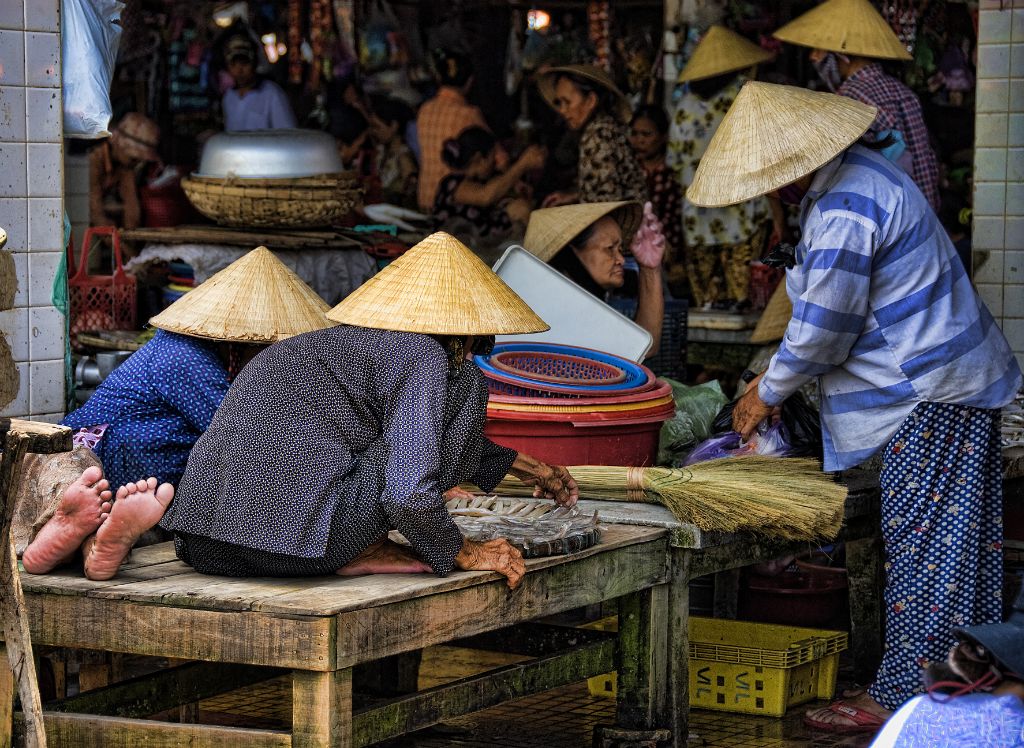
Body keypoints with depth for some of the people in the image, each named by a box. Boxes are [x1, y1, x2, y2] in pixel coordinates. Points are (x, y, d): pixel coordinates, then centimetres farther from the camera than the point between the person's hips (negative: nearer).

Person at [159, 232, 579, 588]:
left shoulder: (353, 339, 27)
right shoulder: (426, 356, 0)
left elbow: (427, 433, 47)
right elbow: (409, 497, -12)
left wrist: (522, 466, 55)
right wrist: (468, 554, 6)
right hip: (296, 541, -8)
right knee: (462, 386, 4)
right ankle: (363, 554, 1)